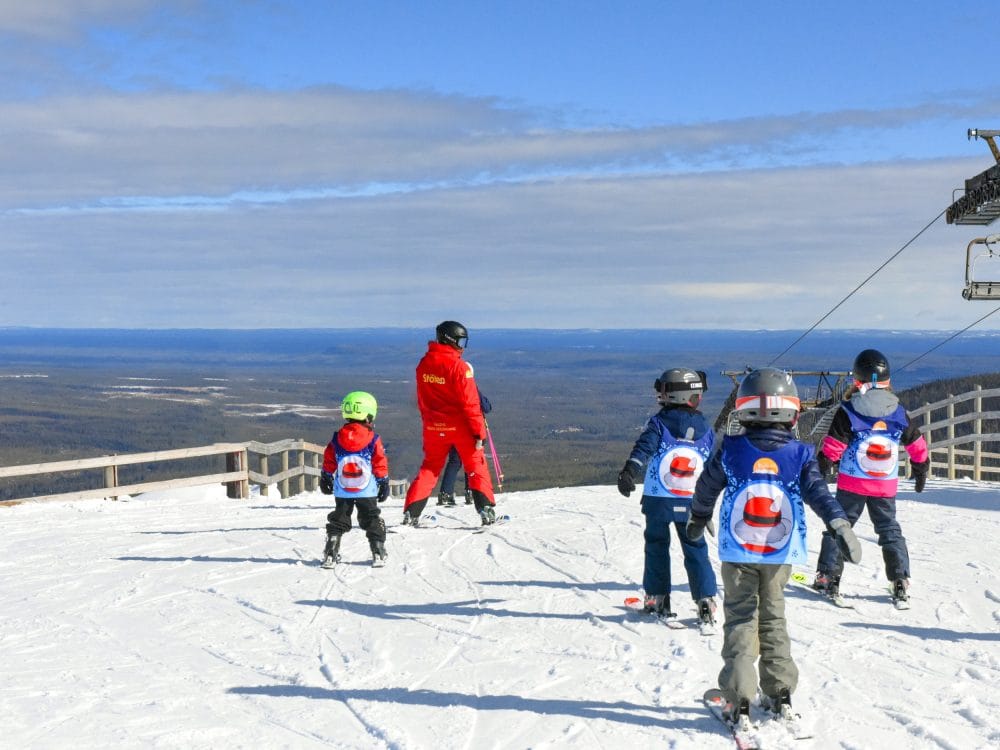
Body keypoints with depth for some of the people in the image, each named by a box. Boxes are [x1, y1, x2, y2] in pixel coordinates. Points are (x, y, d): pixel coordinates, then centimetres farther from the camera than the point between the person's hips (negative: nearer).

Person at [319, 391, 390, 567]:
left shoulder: (337, 439, -2)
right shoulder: (373, 439, -10)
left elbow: (328, 462, 6)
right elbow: (380, 464, -5)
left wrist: (325, 479, 20)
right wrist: (384, 483, 6)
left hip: (342, 492, 2)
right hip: (367, 492, -2)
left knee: (338, 520, 11)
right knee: (372, 520, 9)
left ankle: (330, 554, 6)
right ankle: (378, 553, 6)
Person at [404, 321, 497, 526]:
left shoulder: (424, 364, 2)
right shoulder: (459, 366, -17)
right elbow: (470, 402, -18)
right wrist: (479, 431, -14)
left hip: (434, 428, 4)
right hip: (460, 427, -4)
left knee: (429, 468, 15)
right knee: (476, 467, 11)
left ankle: (411, 513, 7)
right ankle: (486, 510, 5)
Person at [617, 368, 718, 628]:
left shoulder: (659, 423, -6)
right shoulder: (705, 429, 6)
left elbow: (644, 448, -23)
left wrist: (629, 472, -32)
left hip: (659, 501, -2)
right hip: (692, 503, 2)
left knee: (657, 546, 11)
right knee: (695, 549, 8)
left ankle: (657, 598, 14)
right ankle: (706, 599, -1)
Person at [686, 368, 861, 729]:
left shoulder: (730, 449, -4)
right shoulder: (799, 454, -5)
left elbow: (706, 488, 9)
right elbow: (819, 493, -18)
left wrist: (697, 520, 26)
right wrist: (840, 525, -22)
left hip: (738, 553, -1)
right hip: (780, 554, 1)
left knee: (741, 620, 4)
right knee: (773, 618, 17)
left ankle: (739, 701, -3)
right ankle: (780, 693, 22)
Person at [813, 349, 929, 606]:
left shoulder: (847, 412, -11)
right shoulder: (899, 414, 0)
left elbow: (831, 448, -11)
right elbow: (918, 446, 10)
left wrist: (819, 471, 1)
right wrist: (921, 472, 25)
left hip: (851, 485, -2)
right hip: (886, 487, 3)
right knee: (890, 530, 14)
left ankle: (828, 577, 5)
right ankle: (900, 580, 9)